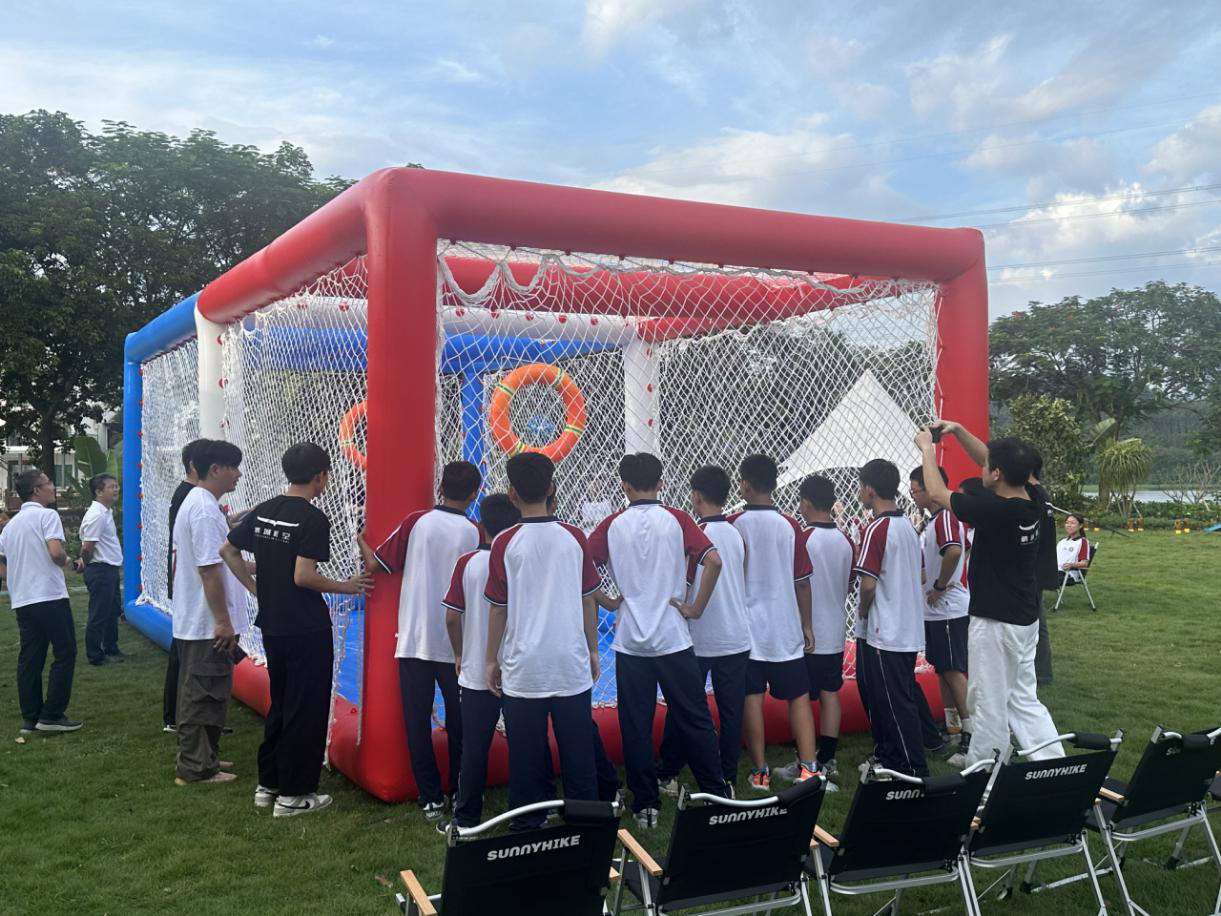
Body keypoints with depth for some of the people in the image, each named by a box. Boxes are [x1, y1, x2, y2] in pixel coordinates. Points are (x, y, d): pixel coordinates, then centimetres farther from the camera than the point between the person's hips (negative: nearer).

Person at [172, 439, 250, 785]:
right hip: (208, 624, -11)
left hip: (192, 621, 11)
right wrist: (223, 621, -22)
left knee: (197, 692, 18)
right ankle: (196, 769, 5)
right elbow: (210, 570, -24)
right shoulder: (206, 510, -20)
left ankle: (201, 757, 28)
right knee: (203, 695, -2)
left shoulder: (192, 502, 12)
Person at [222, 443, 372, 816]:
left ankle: (268, 785, 26)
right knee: (307, 710, 3)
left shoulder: (263, 511, 6)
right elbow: (303, 576, -23)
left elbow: (227, 551, 12)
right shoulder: (313, 518, -17)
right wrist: (347, 586, -11)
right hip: (306, 629, -8)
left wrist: (255, 588, 17)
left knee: (280, 704, 20)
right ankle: (293, 794, 9)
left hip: (272, 624, 8)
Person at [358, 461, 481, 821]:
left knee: (418, 720, 7)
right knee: (459, 721, 14)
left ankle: (431, 798, 9)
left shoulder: (416, 522, -5)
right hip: (456, 643, 0)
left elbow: (377, 564, 1)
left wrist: (361, 541, 19)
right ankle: (460, 792, 21)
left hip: (414, 640, 0)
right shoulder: (474, 534, -5)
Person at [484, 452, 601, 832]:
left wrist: (491, 659, 8)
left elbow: (498, 608, -3)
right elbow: (588, 600, 5)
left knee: (527, 760, 8)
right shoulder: (575, 538, -2)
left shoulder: (505, 543, -7)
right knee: (578, 757, 12)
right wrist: (593, 650, 15)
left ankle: (528, 829, 13)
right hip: (572, 666, 2)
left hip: (523, 670, -2)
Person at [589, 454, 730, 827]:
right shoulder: (677, 519, -2)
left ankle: (646, 804, 13)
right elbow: (713, 561, -13)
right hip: (674, 638, 0)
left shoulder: (612, 525, 0)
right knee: (694, 721, 9)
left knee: (636, 726, 8)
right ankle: (718, 795, 17)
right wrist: (696, 608, -4)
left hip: (630, 641, 0)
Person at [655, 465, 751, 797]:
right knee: (731, 712, 8)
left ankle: (668, 775, 19)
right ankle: (728, 779, 13)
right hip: (736, 638, 5)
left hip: (698, 641, -4)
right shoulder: (737, 535, 5)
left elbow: (681, 588, -13)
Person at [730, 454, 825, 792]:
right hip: (785, 628, 1)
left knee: (751, 698, 5)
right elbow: (802, 581, 1)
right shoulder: (789, 525, -3)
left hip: (746, 627, -1)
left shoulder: (733, 524, -7)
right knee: (799, 697, 8)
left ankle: (760, 772, 7)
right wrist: (806, 624, 10)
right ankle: (808, 768, 0)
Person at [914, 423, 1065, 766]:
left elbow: (937, 494, -10)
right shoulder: (1035, 500, -2)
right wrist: (958, 431, 12)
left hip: (994, 623, -8)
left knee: (989, 706, 4)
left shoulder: (994, 510, -23)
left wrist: (927, 448, 3)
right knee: (1024, 700, 17)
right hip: (1026, 619, 8)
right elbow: (994, 462, 15)